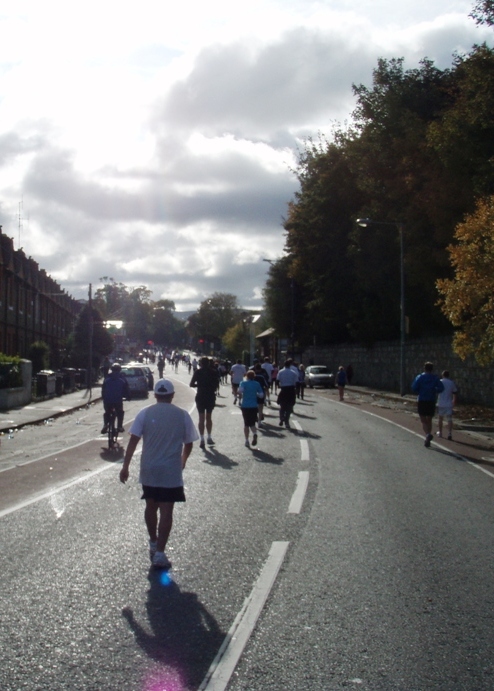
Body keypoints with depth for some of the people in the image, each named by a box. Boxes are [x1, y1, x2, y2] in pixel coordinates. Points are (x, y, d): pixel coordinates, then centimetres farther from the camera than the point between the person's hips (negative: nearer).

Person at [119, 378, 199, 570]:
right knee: (166, 511, 0)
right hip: (171, 472, -2)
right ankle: (160, 553, -5)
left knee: (151, 507, 19)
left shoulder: (145, 413, -1)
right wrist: (182, 462, 23)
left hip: (148, 471, 2)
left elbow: (133, 440, -6)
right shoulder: (182, 415, 0)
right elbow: (188, 444, 6)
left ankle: (153, 544, 32)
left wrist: (125, 466, -4)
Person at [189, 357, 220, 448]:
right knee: (209, 417, 17)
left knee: (201, 418, 1)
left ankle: (202, 440, -7)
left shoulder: (198, 372, -5)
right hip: (211, 397, 2)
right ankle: (209, 438, 20)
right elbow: (217, 383, 1)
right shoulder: (213, 372, -1)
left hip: (200, 397, -2)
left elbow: (191, 384, -5)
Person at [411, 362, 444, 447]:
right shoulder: (435, 378, 3)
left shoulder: (420, 377, -2)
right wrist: (434, 391, 9)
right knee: (429, 420, 13)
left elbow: (414, 388, -12)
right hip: (431, 401, 2)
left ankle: (427, 434, -26)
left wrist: (419, 393, 7)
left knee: (423, 421, 2)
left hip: (421, 401, -2)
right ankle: (427, 440, 12)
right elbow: (441, 388, -8)